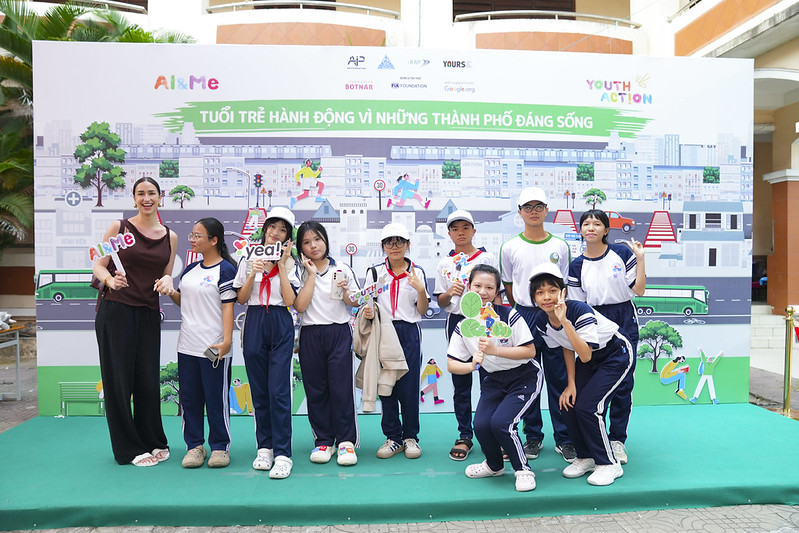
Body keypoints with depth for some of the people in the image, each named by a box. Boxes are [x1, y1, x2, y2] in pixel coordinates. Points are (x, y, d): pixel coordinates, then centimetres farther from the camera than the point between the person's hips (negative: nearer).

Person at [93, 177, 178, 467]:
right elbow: (99, 265, -1)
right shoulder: (119, 227, 0)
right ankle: (129, 449, 16)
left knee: (149, 381, 6)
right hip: (116, 312, -3)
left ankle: (153, 442, 25)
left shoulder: (170, 237, 10)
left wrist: (167, 281, -7)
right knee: (119, 380, 2)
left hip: (149, 315, 3)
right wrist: (110, 279, -22)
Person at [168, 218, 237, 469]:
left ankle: (220, 446, 17)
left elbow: (228, 306, -13)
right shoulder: (190, 269, 13)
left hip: (214, 348, -7)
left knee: (217, 398, 2)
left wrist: (227, 340, -20)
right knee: (189, 398, 11)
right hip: (187, 345, 7)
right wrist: (170, 292, 2)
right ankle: (194, 445, 24)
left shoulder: (225, 270, -8)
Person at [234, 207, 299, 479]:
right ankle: (264, 447, 20)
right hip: (254, 325, 2)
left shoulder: (290, 263, 5)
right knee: (259, 390, 7)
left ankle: (282, 454, -4)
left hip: (281, 326, -2)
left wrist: (281, 265, -8)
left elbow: (290, 300, -6)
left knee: (279, 390, -8)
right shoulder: (249, 259, 10)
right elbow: (241, 298, 7)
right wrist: (253, 274, -8)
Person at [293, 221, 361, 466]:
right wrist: (312, 274, -10)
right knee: (315, 389, 6)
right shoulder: (300, 273, 3)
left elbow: (354, 303, 11)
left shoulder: (342, 270, 6)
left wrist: (345, 291, -10)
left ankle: (346, 441, 8)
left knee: (341, 388, -3)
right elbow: (300, 306, -11)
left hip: (339, 333, -1)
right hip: (310, 335, 1)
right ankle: (323, 441, 18)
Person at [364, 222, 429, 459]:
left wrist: (420, 289, -13)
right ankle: (393, 437, 17)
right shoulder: (374, 272, 6)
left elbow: (422, 310, 4)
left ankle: (410, 437, 17)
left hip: (409, 333, -1)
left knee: (409, 386, 1)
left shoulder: (417, 272, 4)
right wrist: (368, 311, -12)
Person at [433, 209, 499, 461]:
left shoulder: (487, 258, 4)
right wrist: (450, 293, -11)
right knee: (460, 382, 6)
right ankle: (464, 436, 16)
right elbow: (440, 302, 10)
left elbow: (497, 294, 3)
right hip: (457, 322, 2)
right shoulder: (444, 264, 10)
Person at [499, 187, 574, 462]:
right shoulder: (510, 247, 4)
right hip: (523, 316, 0)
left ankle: (563, 438, 14)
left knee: (558, 378, 3)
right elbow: (509, 287, 11)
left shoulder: (560, 246, 5)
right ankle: (533, 437, 19)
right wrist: (521, 315, 9)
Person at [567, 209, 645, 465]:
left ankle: (617, 439, 15)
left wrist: (640, 258, -8)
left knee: (623, 383, 1)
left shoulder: (622, 252, -1)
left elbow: (639, 290, -3)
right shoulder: (577, 266, 3)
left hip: (624, 321, -1)